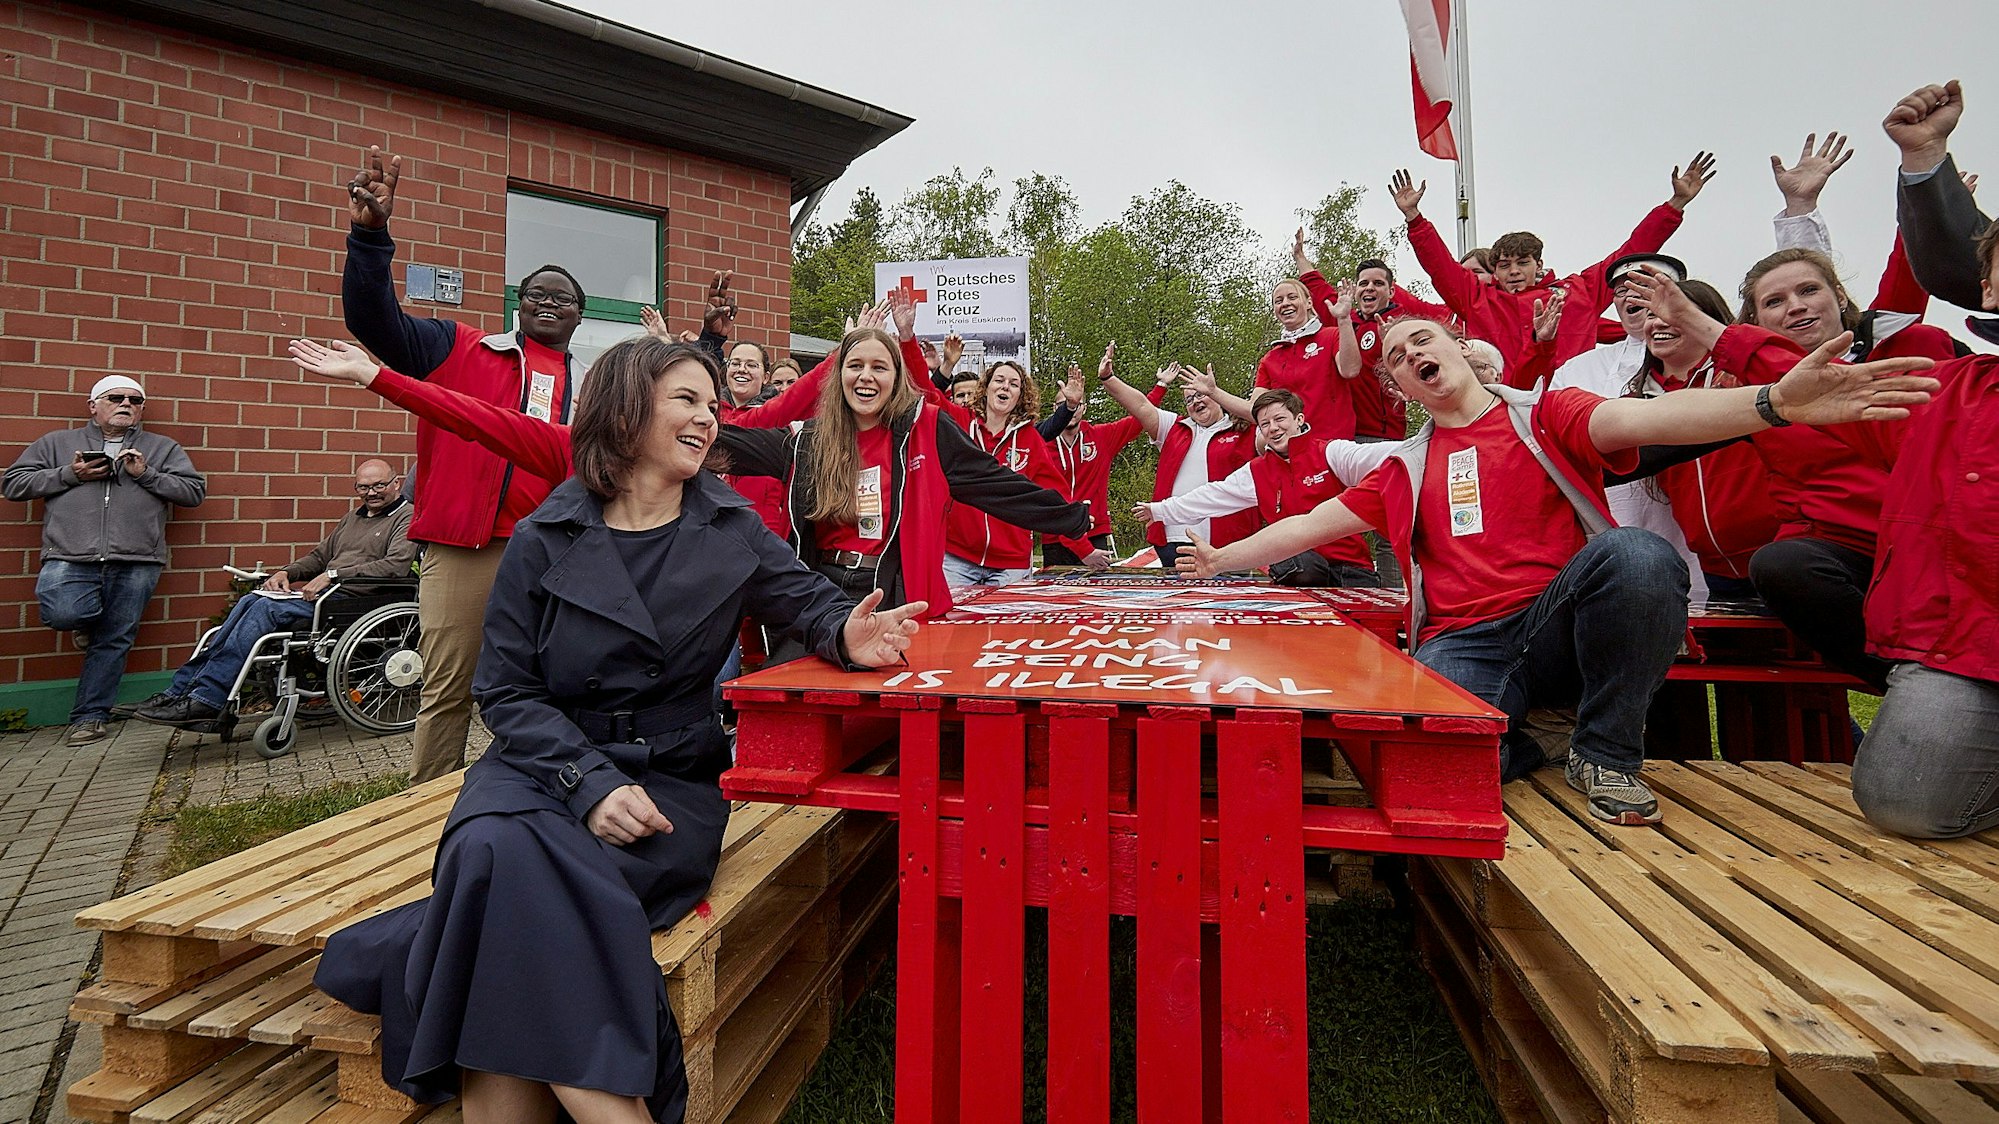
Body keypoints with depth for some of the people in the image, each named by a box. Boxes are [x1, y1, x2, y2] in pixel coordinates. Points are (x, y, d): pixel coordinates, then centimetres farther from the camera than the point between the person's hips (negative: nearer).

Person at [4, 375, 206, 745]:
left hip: (136, 562, 0)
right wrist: (69, 474, -3)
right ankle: (89, 620, 12)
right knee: (63, 614, -25)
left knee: (114, 641, 2)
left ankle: (90, 716, 13)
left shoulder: (164, 448, 17)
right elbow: (13, 482, 12)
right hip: (69, 558, 0)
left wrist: (146, 474, -6)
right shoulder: (57, 443, 17)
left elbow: (195, 490, 7)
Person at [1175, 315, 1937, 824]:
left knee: (1638, 554, -35)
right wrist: (1219, 561, 22)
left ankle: (1605, 755, -10)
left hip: (1559, 626, 0)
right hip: (1464, 646, 1)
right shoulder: (1406, 468, 19)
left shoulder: (1544, 416, 10)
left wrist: (1773, 402, -31)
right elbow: (1311, 524, 23)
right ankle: (1518, 746, 7)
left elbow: (1640, 418, -11)